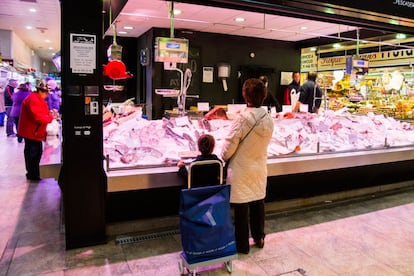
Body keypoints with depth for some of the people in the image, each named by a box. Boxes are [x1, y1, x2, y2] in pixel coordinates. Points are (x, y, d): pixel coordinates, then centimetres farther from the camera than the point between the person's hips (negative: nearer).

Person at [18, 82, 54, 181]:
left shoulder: (38, 99, 14)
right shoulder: (33, 100, -21)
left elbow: (41, 112, 20)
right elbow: (37, 117, -28)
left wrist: (49, 113, 2)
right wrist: (50, 117, -18)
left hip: (34, 131, 11)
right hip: (31, 131, -11)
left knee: (37, 152, 16)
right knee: (33, 153, -2)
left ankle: (34, 172, 27)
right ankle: (32, 175, 8)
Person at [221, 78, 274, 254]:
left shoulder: (243, 119, -22)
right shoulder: (269, 119, -3)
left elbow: (229, 145, -17)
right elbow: (263, 142, 7)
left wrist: (224, 157, 2)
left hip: (242, 170, -6)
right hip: (260, 168, 6)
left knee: (241, 207, 7)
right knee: (258, 203, 19)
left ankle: (242, 245, 20)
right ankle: (259, 238, 35)